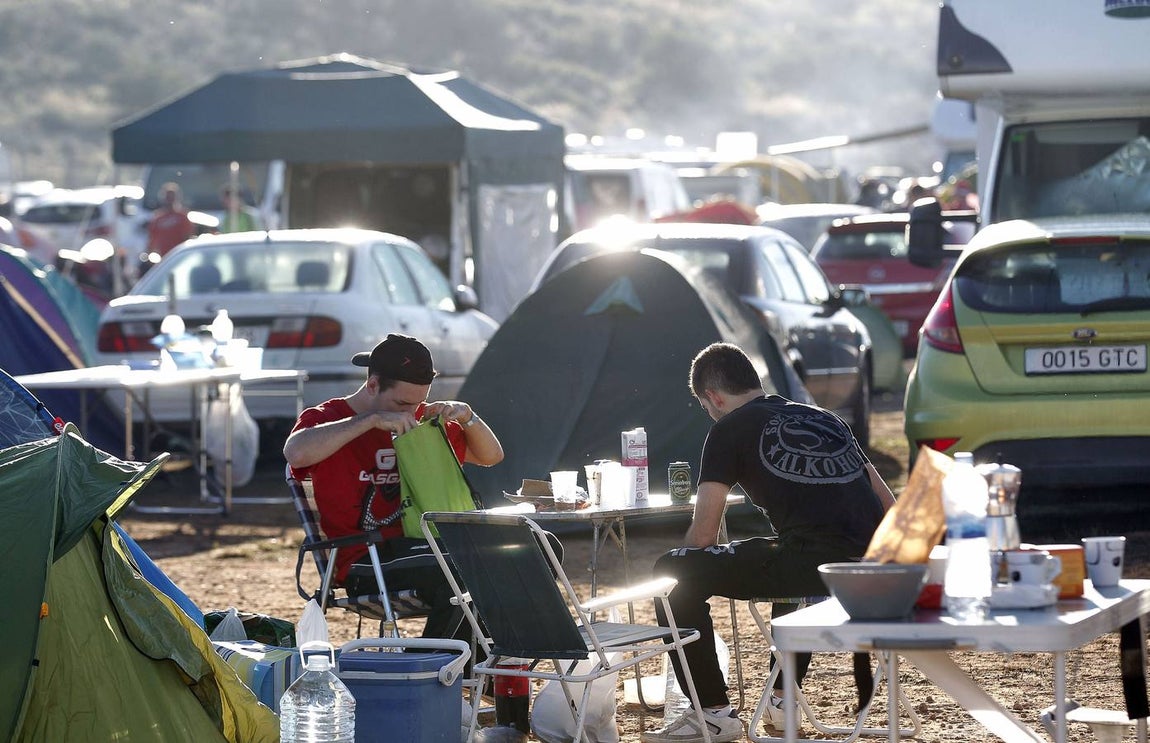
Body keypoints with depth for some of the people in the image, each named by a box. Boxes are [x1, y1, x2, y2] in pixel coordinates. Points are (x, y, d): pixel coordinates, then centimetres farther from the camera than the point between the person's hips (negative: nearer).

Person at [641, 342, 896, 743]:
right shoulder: (826, 419, 26)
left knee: (672, 572, 5)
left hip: (814, 566, -7)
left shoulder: (730, 429, 7)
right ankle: (782, 697, 39)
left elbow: (702, 536, 6)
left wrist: (689, 573, 26)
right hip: (875, 570, 7)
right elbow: (891, 511, 25)